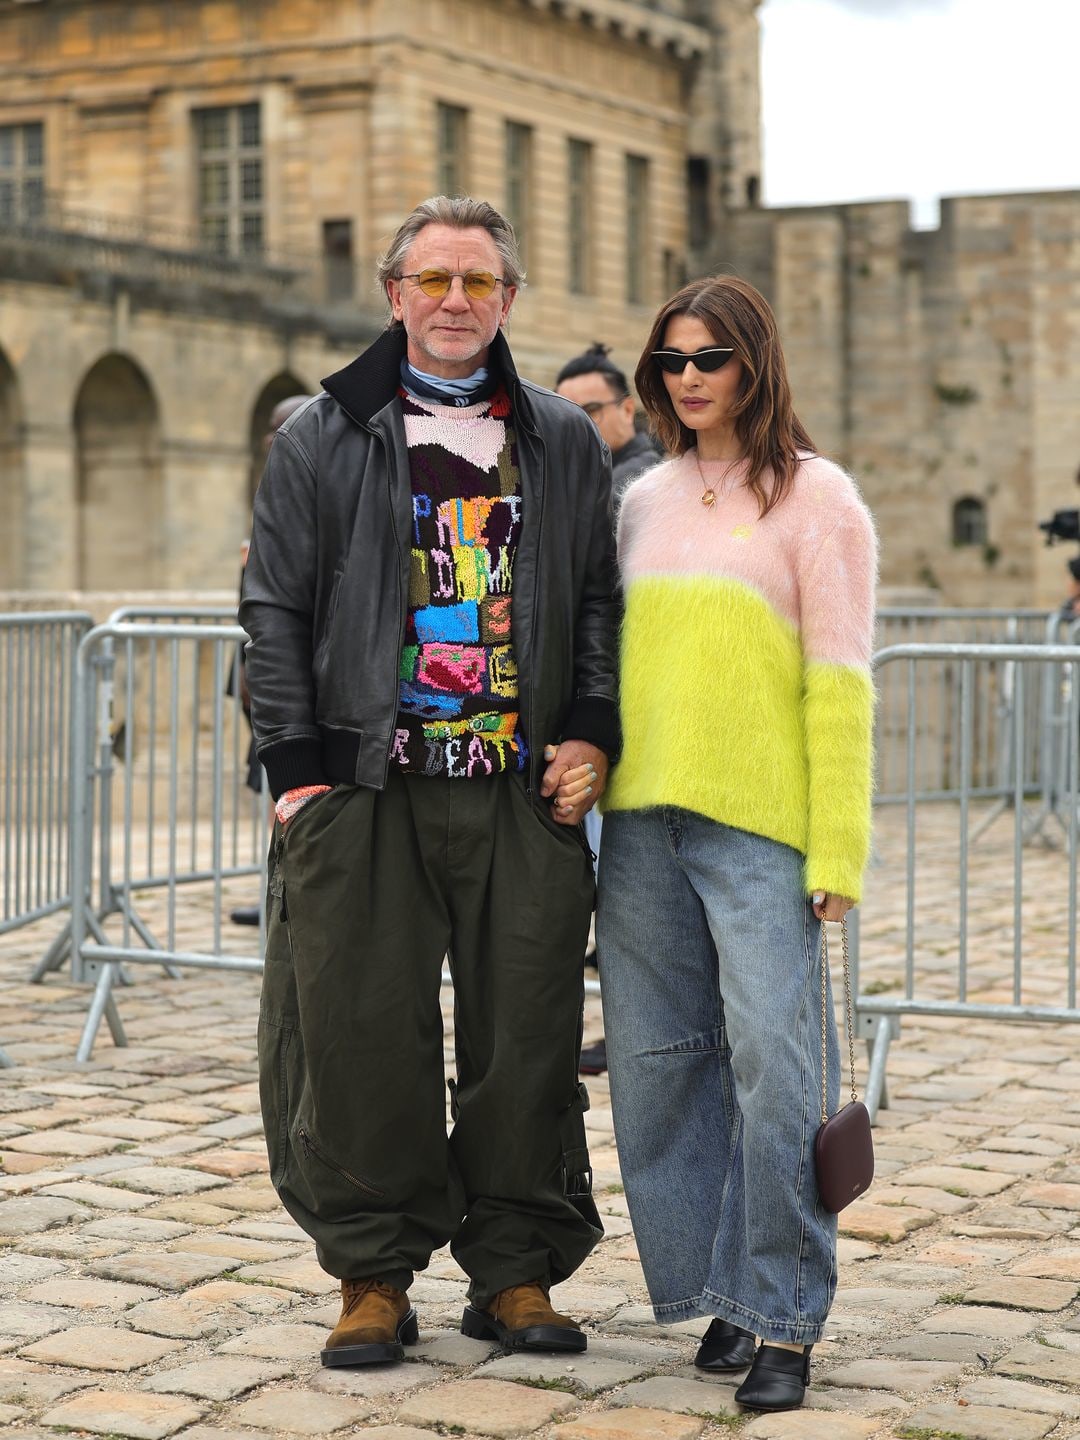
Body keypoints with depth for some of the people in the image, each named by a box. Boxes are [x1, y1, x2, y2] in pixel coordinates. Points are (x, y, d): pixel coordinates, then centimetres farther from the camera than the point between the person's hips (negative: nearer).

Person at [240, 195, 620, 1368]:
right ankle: (374, 1275, 12)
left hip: (524, 789, 2)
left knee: (526, 1037, 3)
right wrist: (295, 764, -3)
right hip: (366, 788, -1)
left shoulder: (564, 444, 13)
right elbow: (275, 609, 5)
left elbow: (602, 600, 15)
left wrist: (593, 733, 2)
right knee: (362, 1037, -1)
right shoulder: (322, 438, 7)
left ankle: (515, 1271, 16)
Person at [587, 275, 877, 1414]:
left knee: (773, 1059, -10)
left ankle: (781, 1319, 2)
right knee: (655, 1057, 6)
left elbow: (839, 683, -5)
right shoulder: (643, 500, 16)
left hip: (758, 823, -5)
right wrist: (587, 766, 8)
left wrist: (836, 849, -11)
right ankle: (722, 1294, 18)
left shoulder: (815, 496, 0)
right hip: (641, 818, 6)